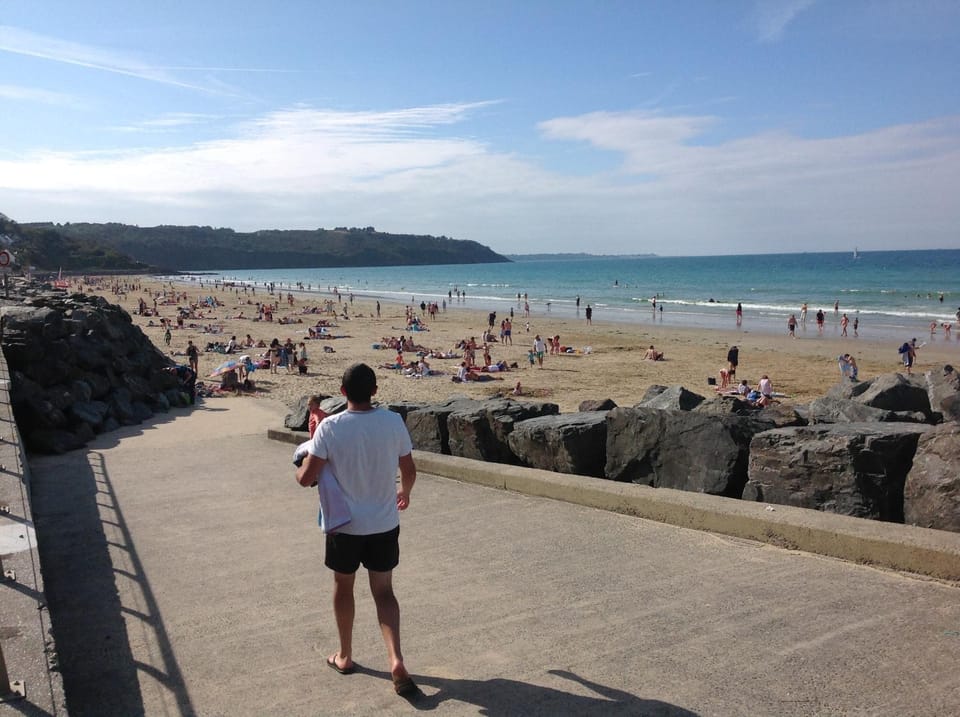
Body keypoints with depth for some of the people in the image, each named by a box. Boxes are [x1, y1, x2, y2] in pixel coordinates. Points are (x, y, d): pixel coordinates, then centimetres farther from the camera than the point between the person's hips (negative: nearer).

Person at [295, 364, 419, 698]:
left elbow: (307, 478, -16)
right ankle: (396, 661, -3)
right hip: (385, 523, 2)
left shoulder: (330, 426, -16)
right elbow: (409, 471, 1)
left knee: (343, 586, 20)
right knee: (384, 591, 12)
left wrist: (300, 469, 8)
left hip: (345, 524, -1)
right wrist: (404, 492, 22)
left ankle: (345, 657, 34)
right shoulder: (393, 421, -9)